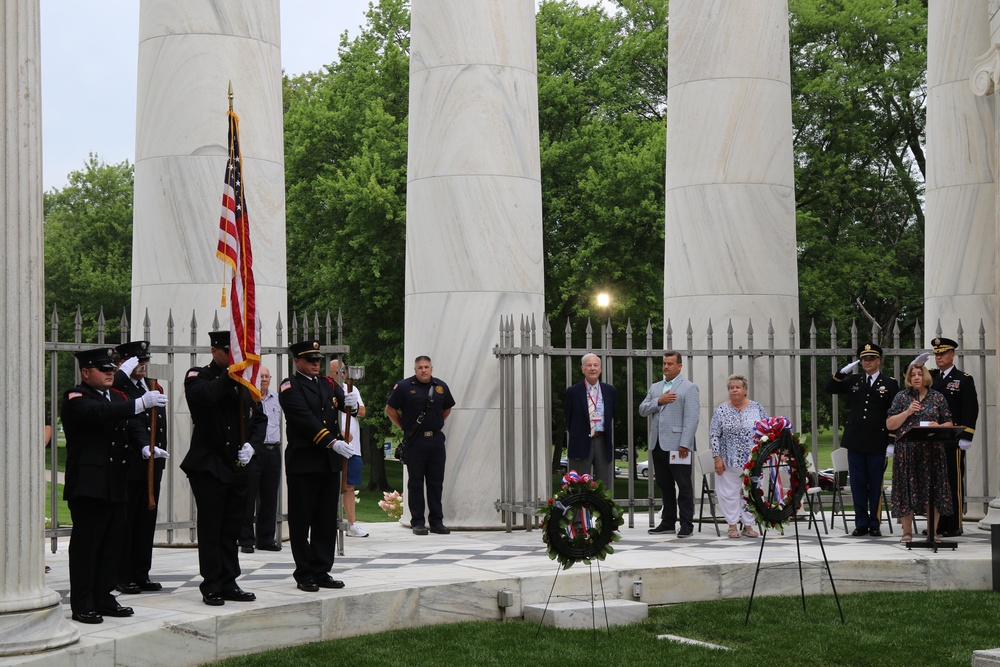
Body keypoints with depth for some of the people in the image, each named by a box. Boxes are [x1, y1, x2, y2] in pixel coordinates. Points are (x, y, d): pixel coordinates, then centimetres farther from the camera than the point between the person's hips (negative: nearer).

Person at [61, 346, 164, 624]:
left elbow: (133, 425, 12)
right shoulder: (75, 398, -8)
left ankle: (103, 598, 20)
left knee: (113, 542, 11)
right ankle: (82, 605, 0)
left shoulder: (118, 398, 18)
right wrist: (140, 403, -36)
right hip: (88, 484, -8)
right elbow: (100, 412, -27)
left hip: (115, 484, 8)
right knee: (86, 543, -5)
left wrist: (145, 445, -11)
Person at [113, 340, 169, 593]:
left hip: (152, 466, 7)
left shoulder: (155, 388, 15)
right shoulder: (118, 388, -7)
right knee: (126, 521, 0)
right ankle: (124, 576, 7)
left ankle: (142, 574, 17)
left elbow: (161, 424, 15)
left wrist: (159, 454, 1)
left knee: (147, 520, 10)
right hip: (128, 465, -7)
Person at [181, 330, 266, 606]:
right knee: (211, 527, -1)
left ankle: (229, 583, 17)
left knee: (233, 528, 10)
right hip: (208, 466, -5)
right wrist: (230, 372, -22)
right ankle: (211, 587, 6)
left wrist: (252, 444, -4)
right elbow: (207, 395, -27)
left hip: (238, 467, 5)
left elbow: (260, 418, 13)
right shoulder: (198, 377, -3)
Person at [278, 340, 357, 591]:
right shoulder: (290, 387, -4)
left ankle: (321, 572, 14)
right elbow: (305, 419, -16)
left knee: (327, 520, 8)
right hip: (303, 462, -6)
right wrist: (333, 442, -23)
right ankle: (304, 575, 7)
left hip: (330, 463, 6)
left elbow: (344, 402, 0)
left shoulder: (328, 384, 15)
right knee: (302, 521, 0)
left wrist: (350, 403, -25)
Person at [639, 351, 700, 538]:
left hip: (677, 444, -6)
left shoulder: (689, 388, -1)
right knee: (664, 485, 10)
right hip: (657, 444, 6)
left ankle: (686, 524, -1)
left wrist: (685, 444, -16)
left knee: (684, 485, -3)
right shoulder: (655, 387, 19)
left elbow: (692, 418, -8)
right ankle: (668, 522, 16)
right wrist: (659, 401, -7)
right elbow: (642, 410, 11)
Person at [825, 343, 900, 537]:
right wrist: (842, 372, -4)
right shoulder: (853, 381, 10)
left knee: (875, 484, 3)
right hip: (855, 441, 3)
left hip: (877, 443, -3)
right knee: (858, 483, 5)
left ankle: (875, 523, 12)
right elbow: (830, 388, 11)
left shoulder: (890, 384, 1)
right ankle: (861, 523, 12)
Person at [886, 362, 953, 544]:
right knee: (907, 489, 0)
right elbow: (889, 425, 2)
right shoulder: (901, 397, 7)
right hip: (907, 451, -1)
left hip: (932, 451, 1)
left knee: (933, 489, -1)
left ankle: (933, 531, 8)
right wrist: (907, 412, -11)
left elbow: (949, 423, 11)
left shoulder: (938, 397, 9)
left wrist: (939, 427, -11)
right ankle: (907, 532, 9)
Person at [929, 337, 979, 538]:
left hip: (953, 440, -5)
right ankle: (937, 523, 12)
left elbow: (971, 410, -6)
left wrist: (965, 438, -13)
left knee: (954, 482, -2)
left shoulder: (964, 379, -1)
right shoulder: (930, 377, 15)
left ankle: (954, 526, 1)